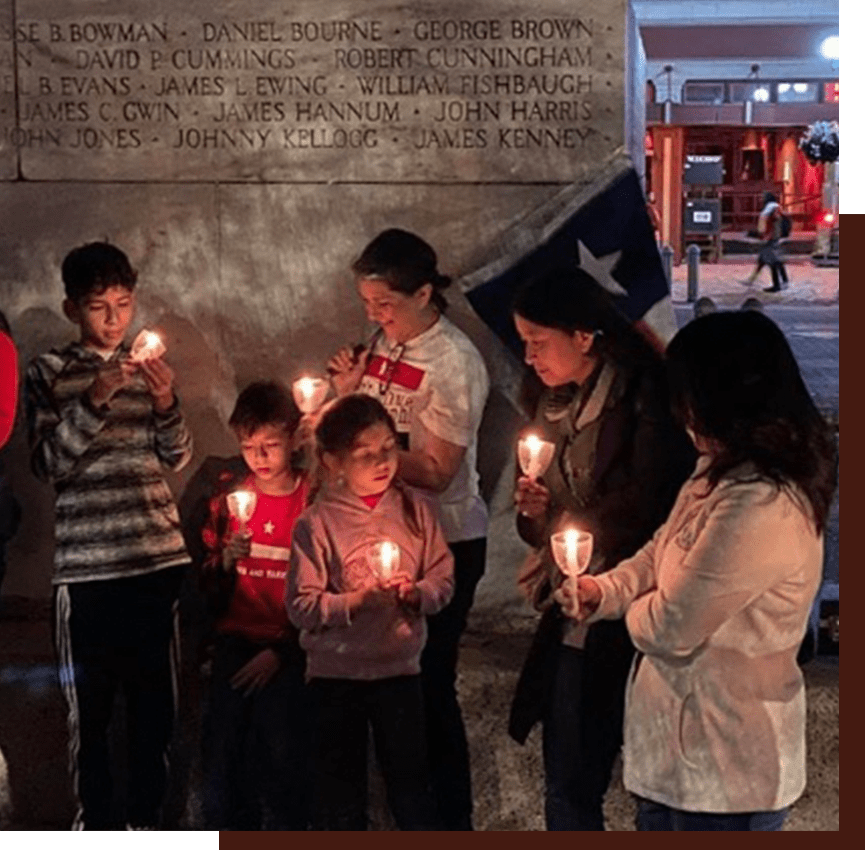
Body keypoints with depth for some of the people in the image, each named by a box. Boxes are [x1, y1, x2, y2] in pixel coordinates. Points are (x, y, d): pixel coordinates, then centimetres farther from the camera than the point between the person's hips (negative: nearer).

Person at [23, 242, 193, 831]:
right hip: (86, 563, -3)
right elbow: (48, 464, -6)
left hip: (159, 556, 3)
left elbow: (177, 458, 7)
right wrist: (93, 402, -19)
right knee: (90, 701, 1)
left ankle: (147, 814, 19)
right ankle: (94, 815, 15)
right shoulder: (50, 373, 3)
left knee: (155, 696, 6)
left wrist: (166, 405, -12)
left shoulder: (149, 368, 11)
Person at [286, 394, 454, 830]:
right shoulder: (316, 523, -10)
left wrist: (416, 593, -18)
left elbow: (443, 579, 2)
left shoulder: (414, 508, -2)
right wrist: (356, 601, -23)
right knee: (340, 790, 11)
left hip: (400, 667, 2)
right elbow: (302, 606, -12)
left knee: (411, 785, 11)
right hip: (336, 673, -1)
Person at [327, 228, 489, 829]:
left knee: (430, 683, 0)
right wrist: (348, 394, -4)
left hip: (445, 542, -7)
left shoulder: (454, 362, -16)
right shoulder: (385, 343, 5)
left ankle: (453, 818, 15)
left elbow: (436, 473, -17)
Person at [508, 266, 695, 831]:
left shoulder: (643, 402, -15)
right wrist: (537, 513, -3)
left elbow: (657, 517, -17)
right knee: (569, 790, 12)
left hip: (629, 629, -7)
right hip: (573, 624, 7)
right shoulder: (558, 407, 10)